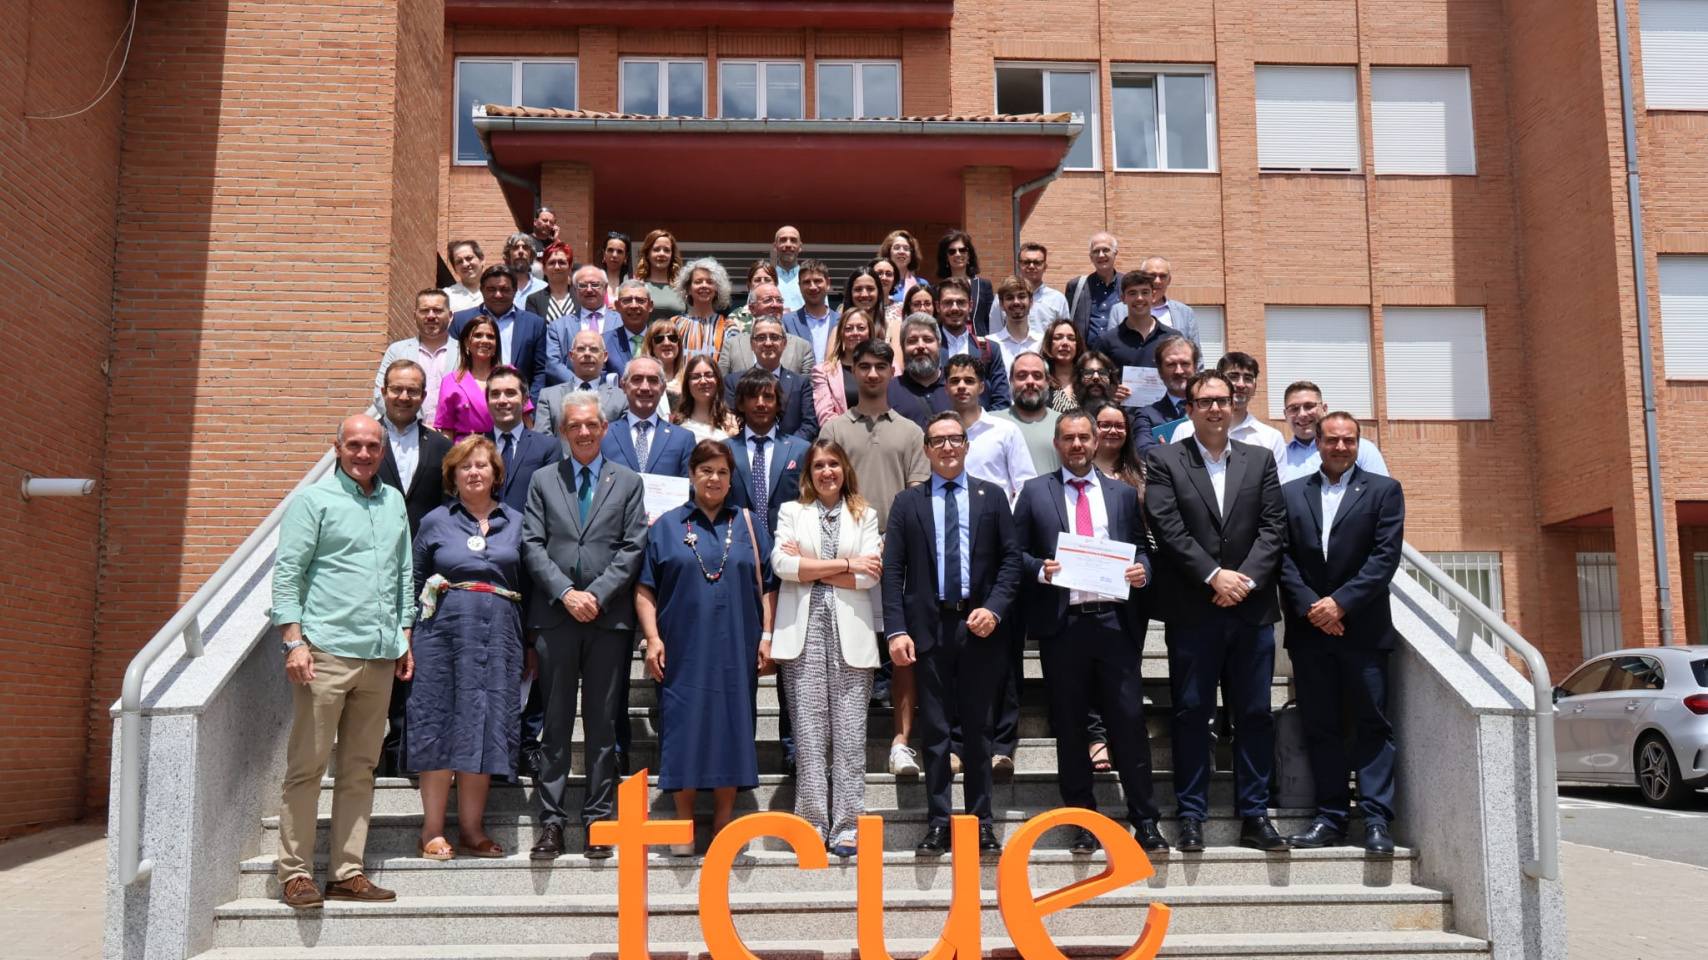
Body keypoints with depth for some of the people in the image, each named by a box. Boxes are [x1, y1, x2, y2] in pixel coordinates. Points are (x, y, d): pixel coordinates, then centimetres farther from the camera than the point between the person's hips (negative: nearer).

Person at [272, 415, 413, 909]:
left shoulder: (394, 502, 17)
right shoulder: (312, 500, 1)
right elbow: (286, 572, -4)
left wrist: (404, 636, 17)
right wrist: (294, 641, -12)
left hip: (380, 655, 5)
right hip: (326, 650, -5)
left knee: (360, 768, 8)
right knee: (307, 765, -3)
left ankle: (346, 871, 13)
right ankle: (296, 873, 5)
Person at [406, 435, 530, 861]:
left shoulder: (515, 522, 11)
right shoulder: (435, 522, 8)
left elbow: (529, 586, 12)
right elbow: (415, 584, 11)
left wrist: (530, 648, 8)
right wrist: (407, 639, 2)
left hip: (498, 634, 1)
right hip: (444, 630, -1)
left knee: (486, 727, 2)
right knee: (439, 724, -1)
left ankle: (471, 830, 11)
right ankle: (433, 831, 7)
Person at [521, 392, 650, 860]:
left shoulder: (628, 482, 9)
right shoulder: (543, 480, 11)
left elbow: (633, 548, 1)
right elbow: (533, 545, 3)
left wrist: (598, 594, -10)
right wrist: (565, 593, -10)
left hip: (609, 616, 0)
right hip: (554, 616, 1)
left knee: (603, 723, 4)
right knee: (556, 722, 4)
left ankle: (599, 820, 11)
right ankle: (552, 821, 9)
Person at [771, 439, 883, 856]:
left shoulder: (864, 515, 14)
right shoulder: (792, 511, 14)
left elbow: (868, 575, 0)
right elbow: (781, 563, -3)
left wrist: (808, 566, -2)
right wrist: (844, 563, -4)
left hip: (849, 633, 0)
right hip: (804, 629, 0)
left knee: (849, 730, -3)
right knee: (808, 729, -3)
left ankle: (846, 826, 1)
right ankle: (812, 825, 2)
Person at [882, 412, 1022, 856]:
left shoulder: (992, 497, 7)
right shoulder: (907, 502, 6)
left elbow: (1011, 558, 4)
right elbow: (893, 570, 1)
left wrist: (994, 608, -11)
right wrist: (897, 630, -9)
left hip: (980, 626, 0)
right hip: (929, 629, 0)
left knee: (978, 729, 8)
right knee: (934, 732, 4)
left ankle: (981, 820, 16)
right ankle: (938, 823, 11)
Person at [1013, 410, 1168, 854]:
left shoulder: (1123, 494, 15)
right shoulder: (1034, 492, 9)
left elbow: (1141, 548, 17)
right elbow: (1015, 553, 7)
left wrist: (1142, 570, -5)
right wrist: (1041, 569, -12)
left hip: (1116, 621, 1)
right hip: (1061, 623, -1)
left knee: (1130, 720, -3)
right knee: (1069, 726, 5)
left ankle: (1145, 820, 7)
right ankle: (1083, 821, 16)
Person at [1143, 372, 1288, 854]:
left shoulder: (1260, 460, 13)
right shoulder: (1163, 460, 4)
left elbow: (1273, 527, 5)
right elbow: (1168, 528, -6)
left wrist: (1246, 578, -9)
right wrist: (1214, 576, -13)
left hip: (1251, 608, 3)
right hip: (1193, 610, -3)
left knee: (1255, 714, 5)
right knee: (1191, 714, 2)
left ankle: (1254, 815, 14)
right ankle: (1191, 817, 9)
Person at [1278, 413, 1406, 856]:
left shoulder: (1384, 490, 6)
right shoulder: (1291, 493, 12)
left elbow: (1385, 556, -4)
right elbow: (1284, 557, 4)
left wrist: (1340, 602, -12)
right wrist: (1309, 606, -9)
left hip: (1363, 626, -2)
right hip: (1309, 627, 2)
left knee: (1372, 723, -1)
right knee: (1319, 727, 4)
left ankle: (1376, 819, 2)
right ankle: (1331, 817, 10)